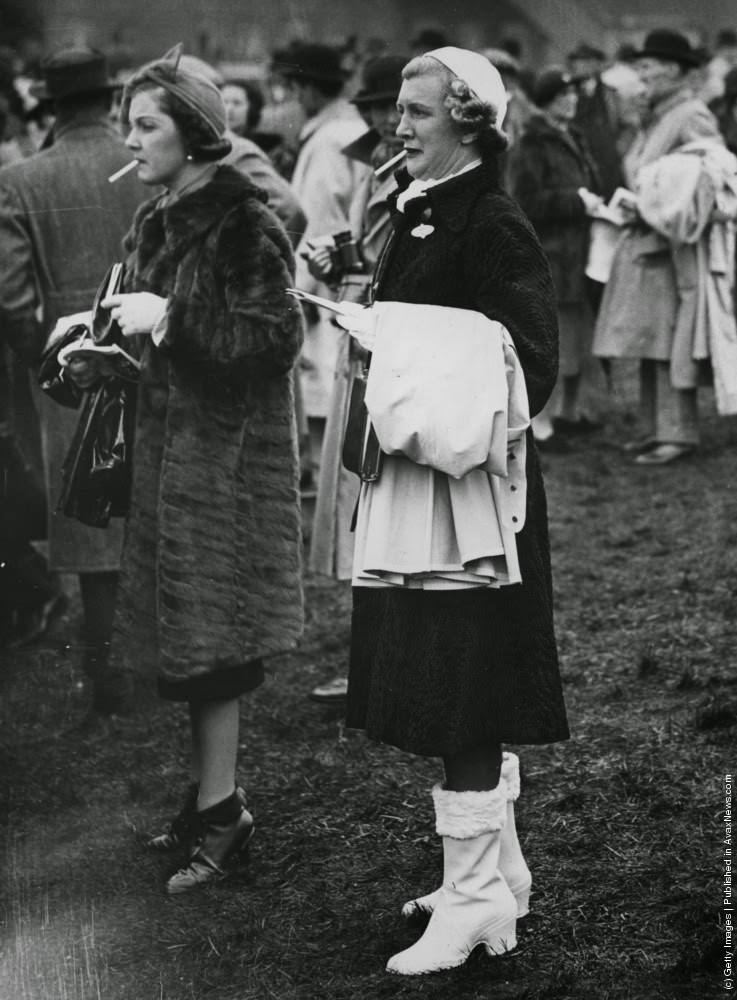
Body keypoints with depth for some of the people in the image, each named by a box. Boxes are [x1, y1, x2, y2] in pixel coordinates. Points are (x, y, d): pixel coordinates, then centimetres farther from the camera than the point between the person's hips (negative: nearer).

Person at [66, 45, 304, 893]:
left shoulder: (243, 225, -13)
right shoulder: (156, 222, 12)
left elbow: (275, 339, -18)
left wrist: (169, 317, -21)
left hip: (226, 451, -8)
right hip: (168, 443, 8)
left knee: (205, 637, -5)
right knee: (186, 632, 10)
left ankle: (219, 807, 3)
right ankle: (211, 798, 18)